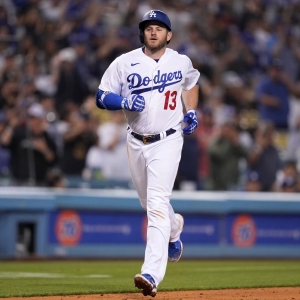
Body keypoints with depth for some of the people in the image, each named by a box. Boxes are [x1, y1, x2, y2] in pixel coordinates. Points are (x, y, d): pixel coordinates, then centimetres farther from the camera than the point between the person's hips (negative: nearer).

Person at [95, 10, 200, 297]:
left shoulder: (181, 62, 1)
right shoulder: (124, 63, -3)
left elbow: (191, 83, 22)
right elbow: (101, 97, -3)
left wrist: (191, 112, 7)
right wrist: (125, 102, -22)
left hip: (168, 142, -3)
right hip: (136, 143, 3)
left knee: (157, 203, -18)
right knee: (150, 203, 18)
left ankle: (152, 275, -28)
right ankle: (175, 227, 55)